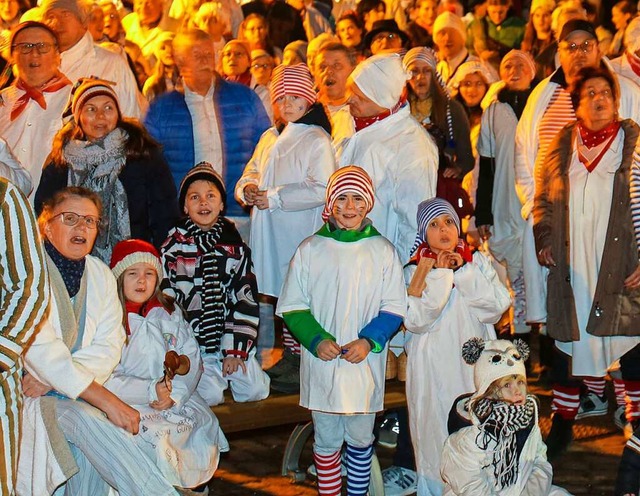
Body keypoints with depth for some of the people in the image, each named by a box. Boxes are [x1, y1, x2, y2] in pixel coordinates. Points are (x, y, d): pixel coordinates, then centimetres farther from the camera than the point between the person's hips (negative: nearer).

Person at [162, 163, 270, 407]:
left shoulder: (236, 249, 7)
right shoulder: (172, 250, -1)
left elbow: (246, 301, 6)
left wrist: (235, 350, -3)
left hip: (229, 340, 3)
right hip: (190, 346, -3)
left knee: (256, 390, -8)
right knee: (210, 395, -20)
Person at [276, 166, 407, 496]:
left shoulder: (383, 251, 1)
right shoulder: (310, 249, 0)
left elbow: (394, 307, 2)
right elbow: (291, 306, 1)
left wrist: (369, 341, -13)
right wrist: (316, 340, -14)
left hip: (366, 364, 0)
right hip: (321, 362, 0)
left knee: (360, 438, 10)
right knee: (326, 440, 8)